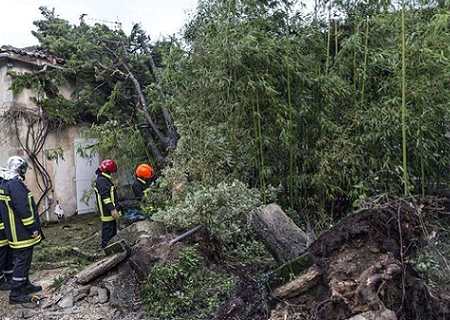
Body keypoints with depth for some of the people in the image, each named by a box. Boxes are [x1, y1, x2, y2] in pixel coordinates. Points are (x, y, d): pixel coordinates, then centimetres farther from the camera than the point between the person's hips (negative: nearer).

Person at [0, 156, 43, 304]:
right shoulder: (15, 184, -21)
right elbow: (23, 209, -25)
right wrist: (33, 227, -18)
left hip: (15, 232, 10)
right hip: (22, 233, -10)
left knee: (21, 260, 20)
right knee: (22, 261, -2)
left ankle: (25, 285, 32)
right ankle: (15, 294, 4)